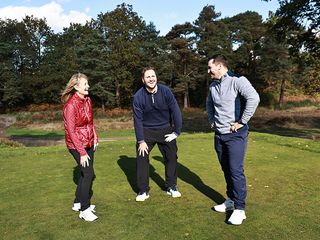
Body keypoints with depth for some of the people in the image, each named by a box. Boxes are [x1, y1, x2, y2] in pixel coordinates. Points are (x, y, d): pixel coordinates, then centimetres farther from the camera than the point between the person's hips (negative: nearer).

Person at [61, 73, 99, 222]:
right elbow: (71, 131, -19)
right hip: (77, 145, -7)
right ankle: (84, 210, 7)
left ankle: (78, 203, 30)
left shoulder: (87, 100, 3)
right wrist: (82, 152, -19)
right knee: (88, 174, -7)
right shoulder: (71, 105, -20)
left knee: (86, 173, 14)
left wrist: (95, 139, 8)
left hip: (89, 143, 8)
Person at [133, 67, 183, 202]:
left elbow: (175, 111, -10)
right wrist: (141, 140, -14)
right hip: (146, 131, -1)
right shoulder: (138, 97, -15)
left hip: (165, 130, 1)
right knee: (141, 159, -4)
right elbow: (138, 119, -13)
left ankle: (171, 187, 26)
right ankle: (143, 190, 12)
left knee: (171, 157, 7)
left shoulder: (165, 91, -15)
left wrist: (177, 132, -10)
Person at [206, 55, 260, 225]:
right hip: (219, 134, 8)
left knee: (236, 170, -6)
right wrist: (211, 120, 16)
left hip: (235, 134, -7)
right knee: (226, 169, 15)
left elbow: (254, 98, -28)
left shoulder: (237, 81, -14)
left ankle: (240, 209, 6)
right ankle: (231, 200, 30)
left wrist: (242, 122, -23)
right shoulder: (213, 86, 10)